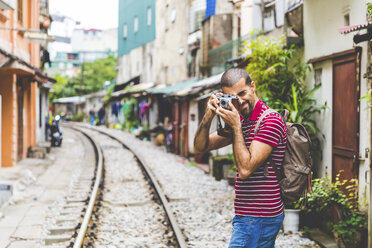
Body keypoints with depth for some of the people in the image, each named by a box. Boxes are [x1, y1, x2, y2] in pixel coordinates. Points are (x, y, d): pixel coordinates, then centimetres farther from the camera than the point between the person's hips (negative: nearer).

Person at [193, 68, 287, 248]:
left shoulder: (271, 121, -16)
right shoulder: (241, 121, 13)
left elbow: (245, 169, -22)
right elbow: (200, 147, 10)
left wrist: (236, 127, -18)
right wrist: (208, 118, -7)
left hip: (258, 218, -9)